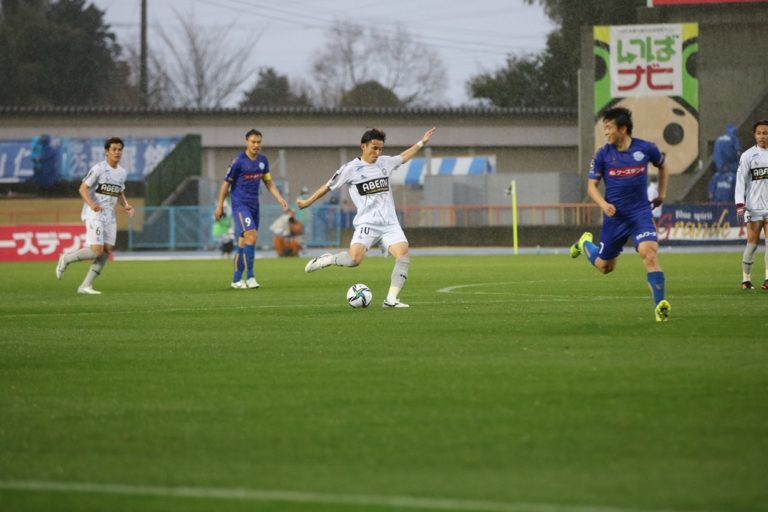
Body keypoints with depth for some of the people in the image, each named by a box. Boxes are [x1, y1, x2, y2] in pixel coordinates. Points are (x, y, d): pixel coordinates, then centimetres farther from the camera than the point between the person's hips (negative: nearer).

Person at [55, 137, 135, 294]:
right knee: (97, 250, -17)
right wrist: (91, 204, -30)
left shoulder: (122, 172, 12)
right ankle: (66, 259, 7)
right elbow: (83, 188, -12)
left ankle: (86, 286, 3)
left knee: (107, 250, -3)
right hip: (94, 214, -7)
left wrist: (126, 206, 6)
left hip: (109, 216, 7)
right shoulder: (99, 169, -10)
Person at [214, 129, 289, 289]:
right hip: (240, 204, -6)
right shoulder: (239, 161, -11)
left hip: (254, 204, 6)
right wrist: (219, 206, -2)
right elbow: (226, 183, -4)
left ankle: (236, 279, 17)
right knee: (251, 235, -21)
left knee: (243, 242, 10)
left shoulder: (262, 160, 7)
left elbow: (268, 182, 17)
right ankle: (250, 277, -20)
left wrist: (279, 198, 3)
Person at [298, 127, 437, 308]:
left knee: (403, 256, -18)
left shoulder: (385, 162, 13)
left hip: (390, 224, 5)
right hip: (367, 223, -5)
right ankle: (326, 260, 3)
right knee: (354, 259, -27)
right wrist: (307, 202, 15)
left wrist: (421, 142, 37)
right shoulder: (351, 169, -1)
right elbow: (329, 186, 8)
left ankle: (391, 299, -16)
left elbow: (403, 157, 34)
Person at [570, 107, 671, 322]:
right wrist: (603, 204, -17)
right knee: (604, 266, 12)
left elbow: (662, 166, 17)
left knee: (649, 252, -24)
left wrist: (661, 194, 13)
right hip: (615, 215, 1)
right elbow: (592, 185, 1)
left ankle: (660, 305, -24)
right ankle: (585, 243, 46)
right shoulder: (603, 155, -5)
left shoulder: (645, 149, -4)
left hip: (640, 212, -1)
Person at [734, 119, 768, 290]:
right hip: (754, 207, -2)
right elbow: (741, 180, -2)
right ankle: (746, 279, 8)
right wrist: (740, 206, -11)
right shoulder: (748, 156, 1)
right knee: (752, 242, -2)